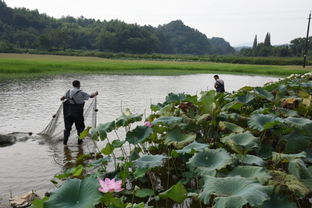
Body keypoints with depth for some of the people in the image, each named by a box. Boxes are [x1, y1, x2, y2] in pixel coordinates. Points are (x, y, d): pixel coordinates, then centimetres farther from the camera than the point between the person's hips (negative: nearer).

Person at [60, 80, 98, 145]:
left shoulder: (69, 92, 2)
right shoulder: (81, 93, -10)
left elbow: (62, 98, 8)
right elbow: (91, 96, -3)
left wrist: (63, 98, 33)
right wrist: (95, 93, 18)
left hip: (69, 113, 4)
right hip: (78, 114, -4)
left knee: (67, 127, 11)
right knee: (80, 127, 12)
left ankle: (65, 141, 9)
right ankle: (79, 141, 18)